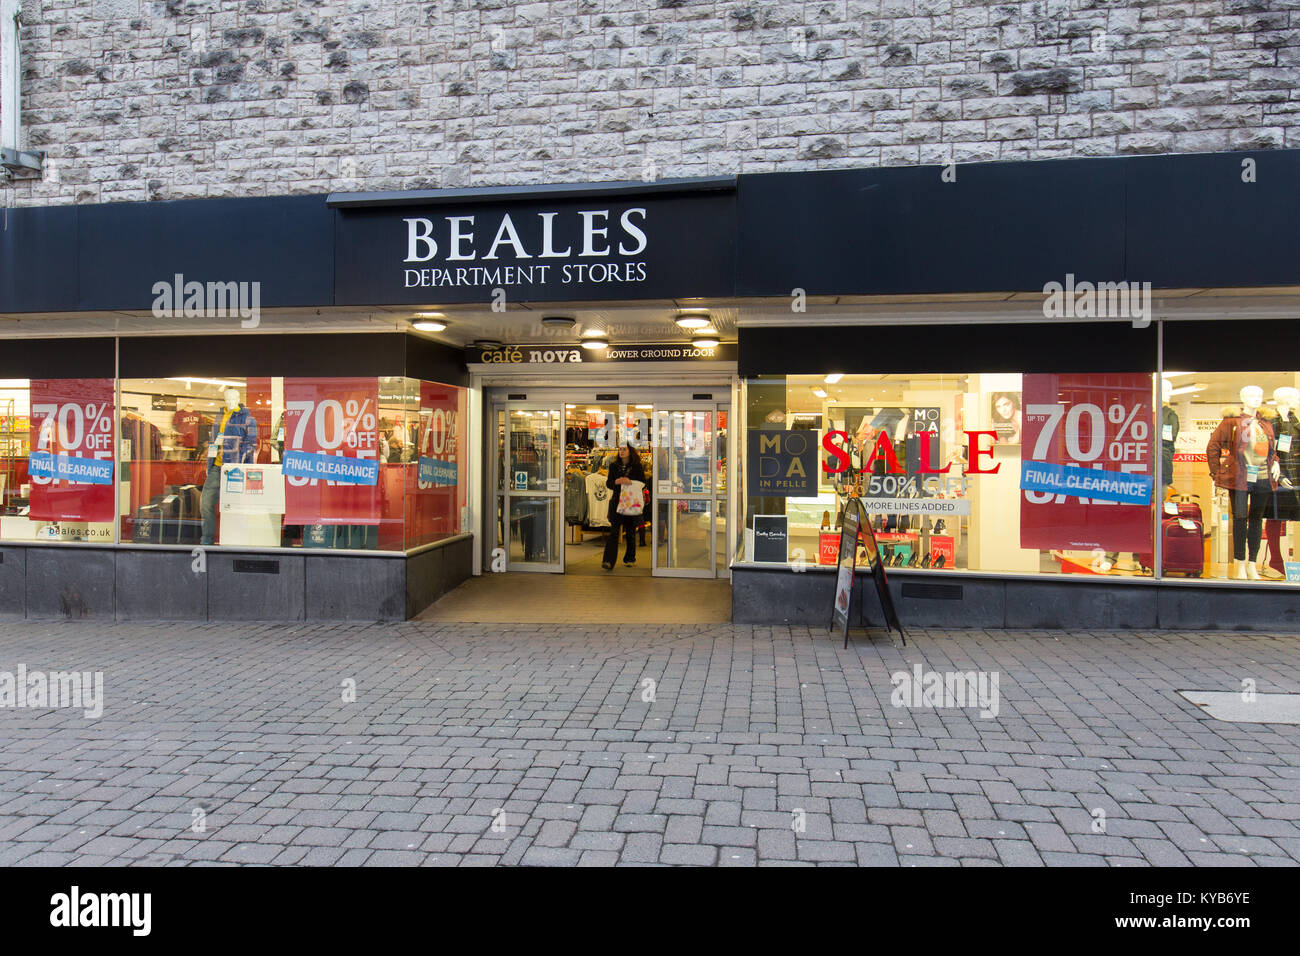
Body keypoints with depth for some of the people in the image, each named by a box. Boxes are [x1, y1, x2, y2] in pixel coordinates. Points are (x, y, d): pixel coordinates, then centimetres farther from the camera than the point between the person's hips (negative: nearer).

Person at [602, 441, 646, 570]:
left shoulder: (637, 466, 1)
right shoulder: (614, 466, 8)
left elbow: (643, 483, -1)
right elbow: (608, 483, 9)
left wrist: (630, 482, -18)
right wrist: (616, 482, -13)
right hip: (617, 501, 1)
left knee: (630, 532, 8)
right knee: (613, 531, -9)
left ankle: (630, 559, 23)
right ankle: (608, 561, -16)